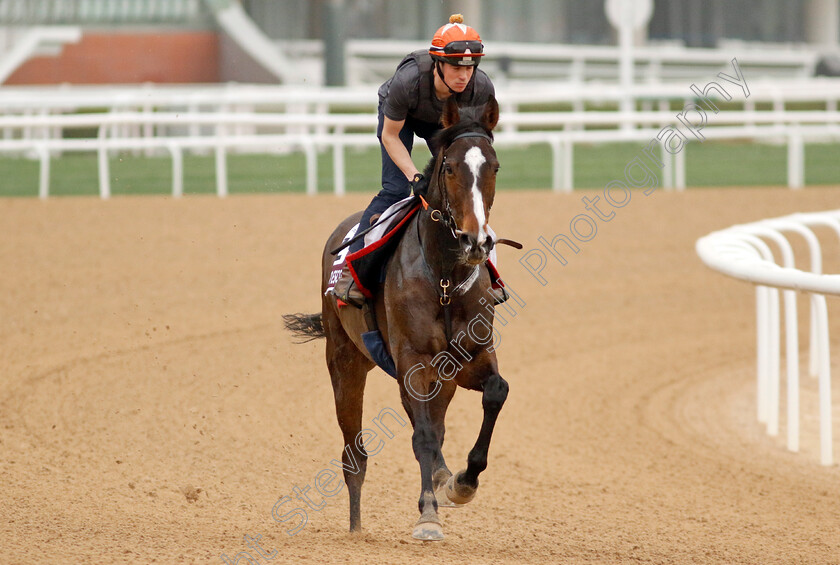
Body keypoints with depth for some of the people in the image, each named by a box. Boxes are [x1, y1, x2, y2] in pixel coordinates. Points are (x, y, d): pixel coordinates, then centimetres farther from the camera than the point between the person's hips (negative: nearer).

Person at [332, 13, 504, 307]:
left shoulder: (483, 88, -35)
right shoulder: (407, 81, -43)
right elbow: (390, 136, -26)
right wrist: (415, 176, -36)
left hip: (445, 123, 3)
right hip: (401, 116, -3)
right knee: (395, 189, -18)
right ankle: (351, 268, -13)